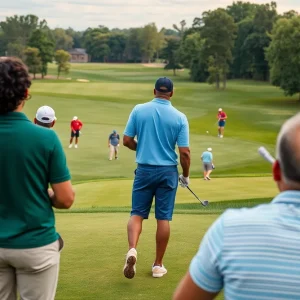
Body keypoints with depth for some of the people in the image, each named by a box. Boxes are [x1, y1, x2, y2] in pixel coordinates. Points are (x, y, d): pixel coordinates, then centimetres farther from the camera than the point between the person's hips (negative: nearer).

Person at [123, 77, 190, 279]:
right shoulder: (179, 117, -7)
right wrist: (186, 175, 7)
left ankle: (132, 250, -19)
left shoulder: (139, 110, -4)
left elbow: (127, 141, -1)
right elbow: (184, 152, -8)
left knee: (137, 213, 7)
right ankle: (158, 265, 12)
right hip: (168, 171, -1)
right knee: (163, 218, 6)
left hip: (144, 169, 1)